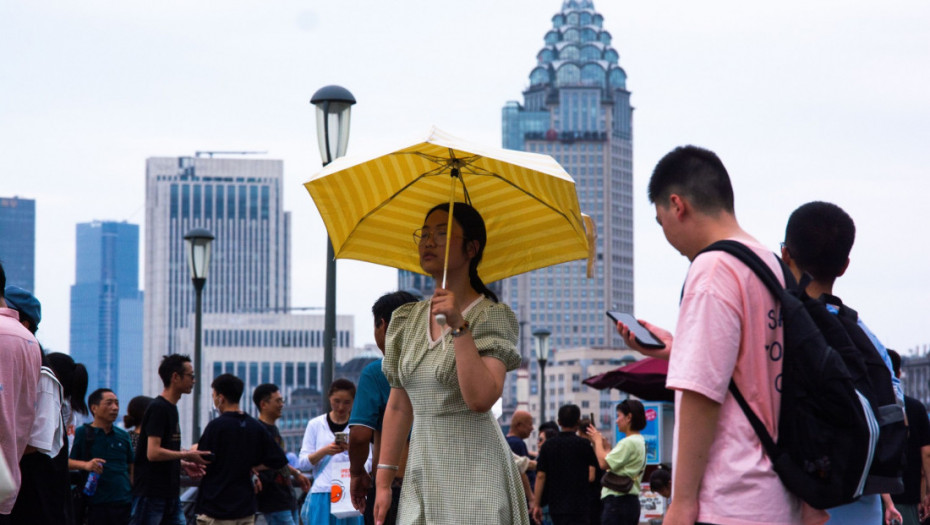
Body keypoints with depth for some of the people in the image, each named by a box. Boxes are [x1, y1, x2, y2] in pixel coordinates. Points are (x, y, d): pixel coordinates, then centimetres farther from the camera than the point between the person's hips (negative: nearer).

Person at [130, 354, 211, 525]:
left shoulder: (171, 408, 16)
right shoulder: (158, 408, -14)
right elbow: (153, 453, -22)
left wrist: (185, 465, 9)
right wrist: (186, 455, -14)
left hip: (170, 495, 10)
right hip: (150, 493, -10)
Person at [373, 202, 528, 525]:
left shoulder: (491, 316, -6)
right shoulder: (407, 320, 10)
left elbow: (481, 398, -21)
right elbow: (398, 407, 13)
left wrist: (459, 326, -25)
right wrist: (383, 482, 9)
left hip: (474, 471, -5)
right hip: (421, 472, 5)